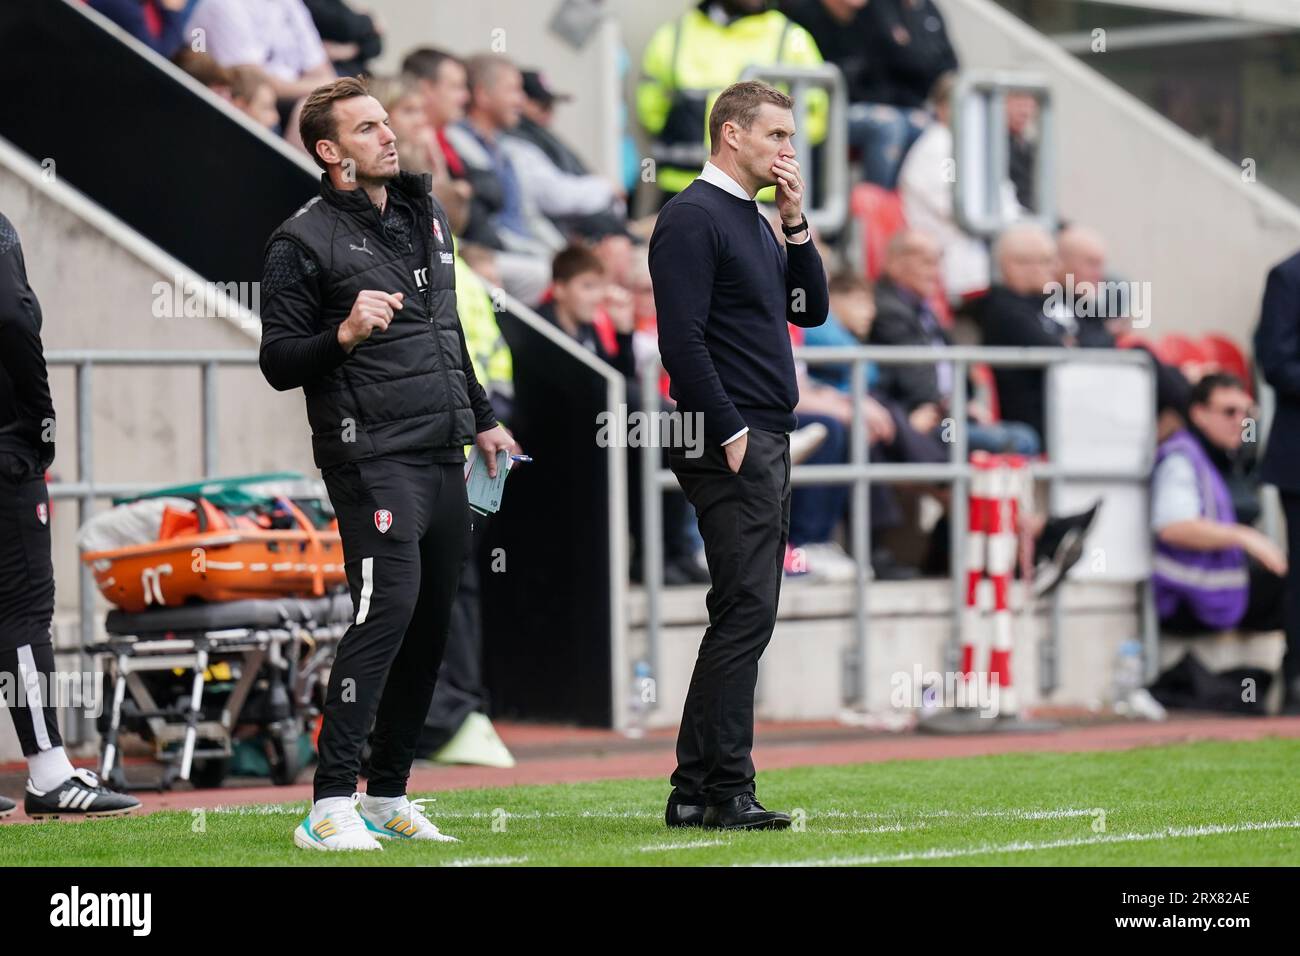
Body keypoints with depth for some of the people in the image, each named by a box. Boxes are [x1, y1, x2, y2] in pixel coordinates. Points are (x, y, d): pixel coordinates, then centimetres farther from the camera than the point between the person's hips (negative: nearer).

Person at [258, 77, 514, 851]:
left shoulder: (427, 215, 16)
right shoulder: (305, 241, -6)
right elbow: (279, 364, -8)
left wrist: (481, 417, 28)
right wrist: (344, 334, -24)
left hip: (444, 458, 8)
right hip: (373, 459, -8)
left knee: (430, 626, 8)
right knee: (388, 609, -19)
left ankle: (388, 798, 18)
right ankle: (331, 808, -19)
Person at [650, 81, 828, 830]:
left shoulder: (758, 222, 19)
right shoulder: (694, 218, -11)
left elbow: (811, 310, 18)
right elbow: (682, 340, -18)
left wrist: (797, 223, 8)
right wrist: (730, 436, -18)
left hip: (768, 441, 10)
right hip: (731, 444, -10)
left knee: (744, 616, 10)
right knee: (745, 612, -12)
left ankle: (695, 792, 13)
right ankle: (726, 790, -10)